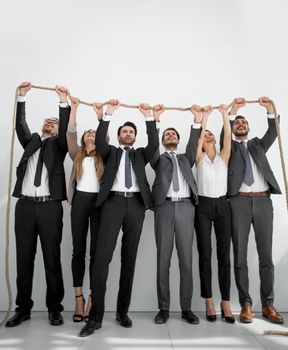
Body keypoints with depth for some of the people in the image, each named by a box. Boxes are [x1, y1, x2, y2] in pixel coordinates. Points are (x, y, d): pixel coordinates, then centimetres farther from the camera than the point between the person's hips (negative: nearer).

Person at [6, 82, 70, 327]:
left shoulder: (58, 145, 13)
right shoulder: (31, 141, 21)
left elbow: (65, 131, -4)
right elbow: (20, 124, 9)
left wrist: (64, 102, -12)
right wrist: (22, 97, 3)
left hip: (50, 206, -2)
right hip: (25, 205, 3)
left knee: (52, 258, 1)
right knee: (24, 259, 7)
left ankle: (54, 308, 12)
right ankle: (23, 308, 18)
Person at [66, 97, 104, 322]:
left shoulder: (102, 156, 16)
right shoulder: (77, 154, 17)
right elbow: (70, 133, 4)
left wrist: (101, 115, 1)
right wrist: (74, 107, 3)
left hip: (98, 201, -1)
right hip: (80, 200, 1)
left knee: (96, 251, -1)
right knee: (78, 250, 2)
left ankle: (92, 299, 5)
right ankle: (78, 297, 11)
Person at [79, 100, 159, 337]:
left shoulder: (141, 154, 23)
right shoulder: (111, 152, 19)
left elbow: (154, 144, 4)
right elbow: (99, 141, -1)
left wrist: (149, 117, -1)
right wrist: (108, 113, -4)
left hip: (136, 204, 2)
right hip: (113, 202, -2)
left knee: (129, 258, 4)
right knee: (102, 256, -12)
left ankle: (123, 311, 13)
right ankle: (96, 316, -6)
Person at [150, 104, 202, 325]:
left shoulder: (186, 158, 25)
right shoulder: (158, 159, 19)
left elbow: (193, 142, 11)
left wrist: (197, 120, 3)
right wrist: (155, 119, -5)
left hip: (186, 207, 2)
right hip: (165, 207, -1)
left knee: (186, 259, 1)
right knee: (163, 259, -1)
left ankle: (186, 308, 9)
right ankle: (164, 308, 7)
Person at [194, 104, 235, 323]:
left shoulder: (223, 157, 12)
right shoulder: (199, 158, 7)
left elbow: (228, 136, 1)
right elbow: (199, 135, -4)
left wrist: (225, 115, 1)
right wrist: (205, 116, 0)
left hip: (222, 205, 2)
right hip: (204, 206, -1)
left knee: (224, 255, 2)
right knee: (205, 254, 2)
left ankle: (226, 302, 11)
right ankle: (209, 301, 12)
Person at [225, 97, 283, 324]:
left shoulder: (258, 144, 23)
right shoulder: (230, 147, 15)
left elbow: (273, 134, 8)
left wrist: (270, 111, -2)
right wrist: (232, 110, -9)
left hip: (263, 201, 2)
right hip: (240, 202, -2)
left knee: (266, 256, 5)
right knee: (240, 257, -1)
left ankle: (268, 305, 15)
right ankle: (246, 305, 9)